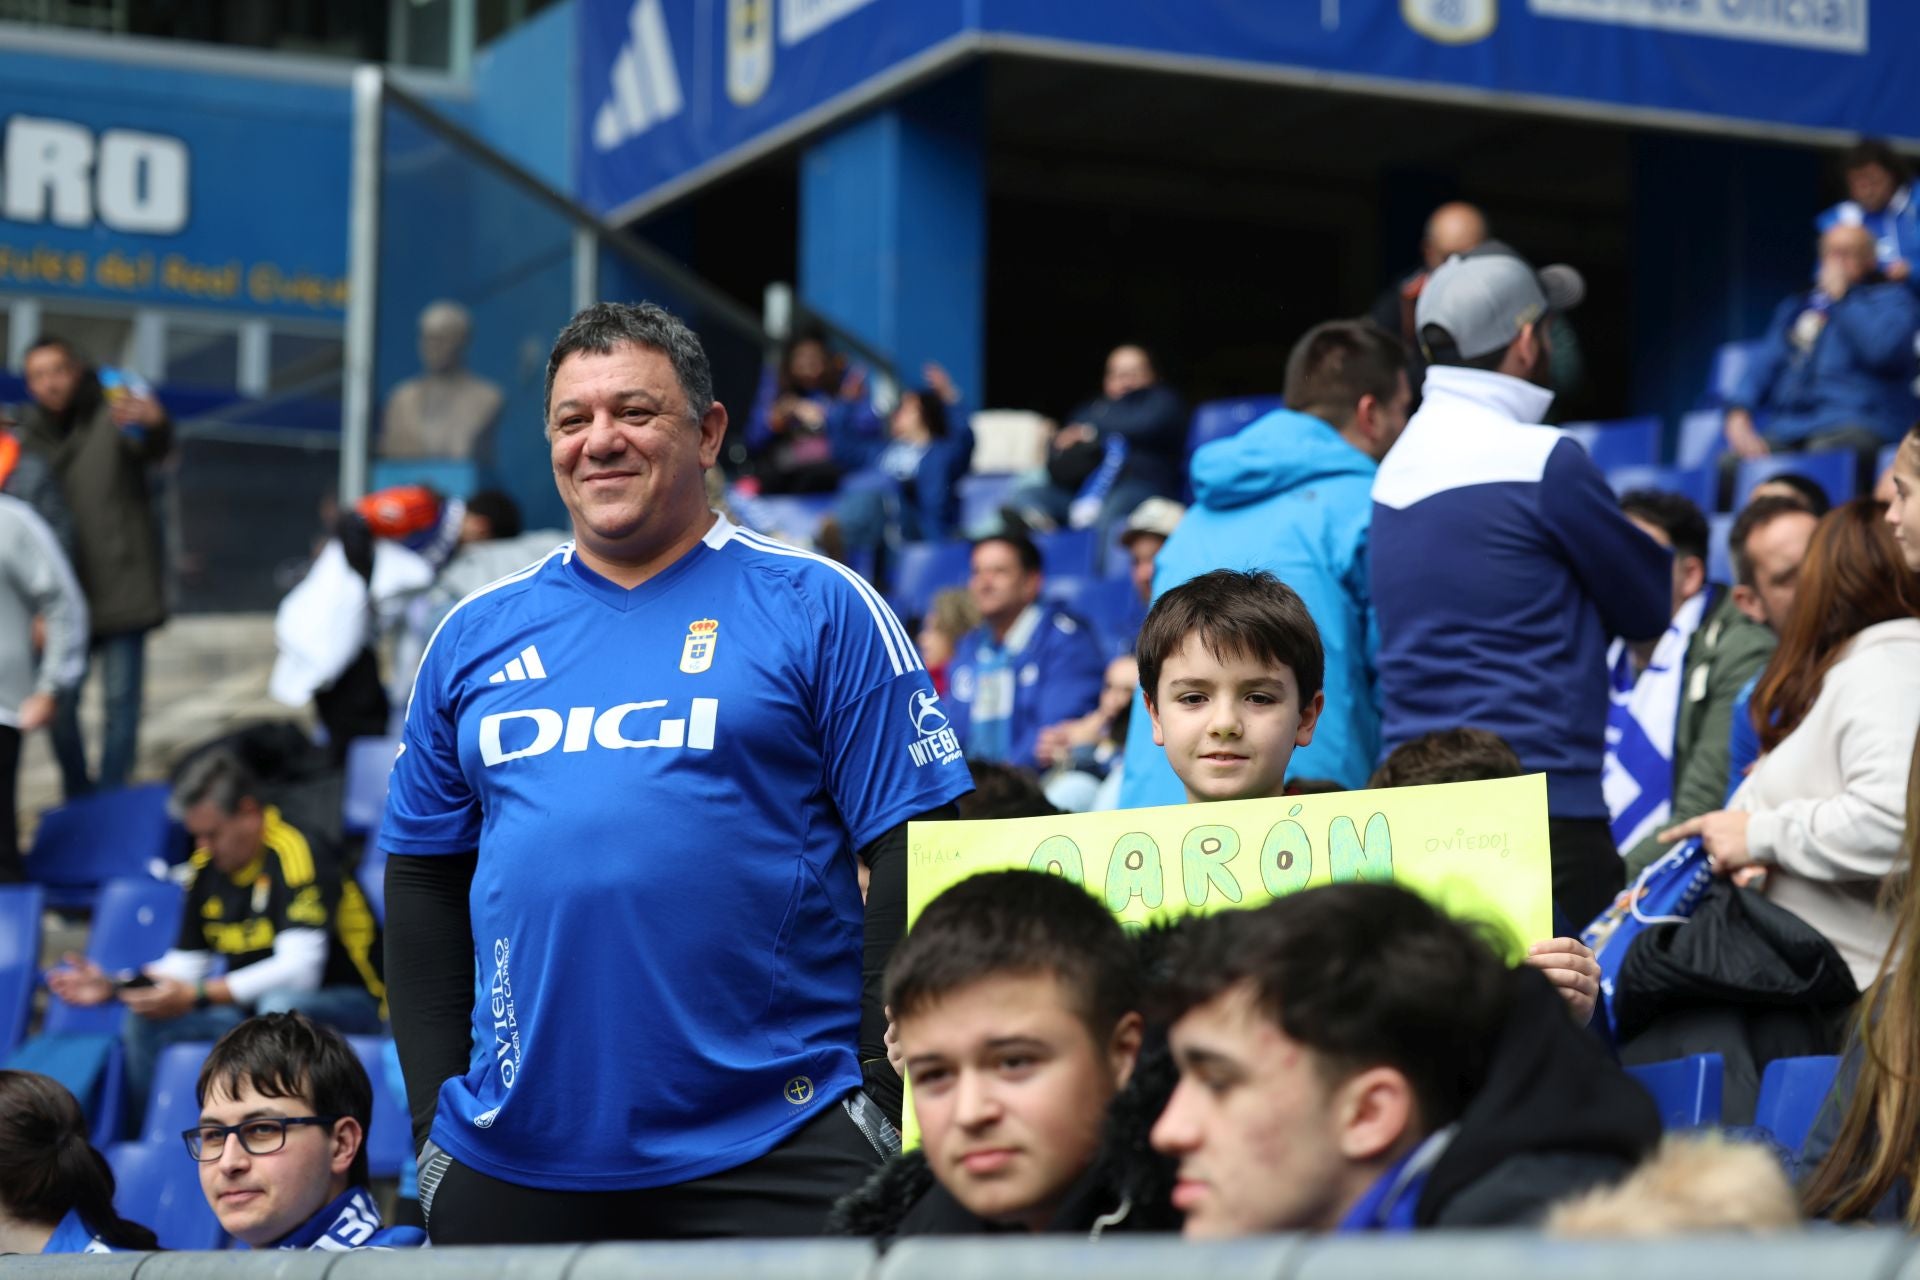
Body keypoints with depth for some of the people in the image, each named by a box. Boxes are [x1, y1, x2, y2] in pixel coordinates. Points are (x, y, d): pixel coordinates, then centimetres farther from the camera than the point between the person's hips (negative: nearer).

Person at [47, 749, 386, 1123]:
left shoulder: (296, 851, -19)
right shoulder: (207, 866, 5)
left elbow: (299, 969, -27)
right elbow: (186, 963, 12)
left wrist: (197, 996, -29)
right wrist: (114, 987, -5)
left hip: (347, 1006, -7)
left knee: (281, 1007, -38)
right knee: (146, 1019, -8)